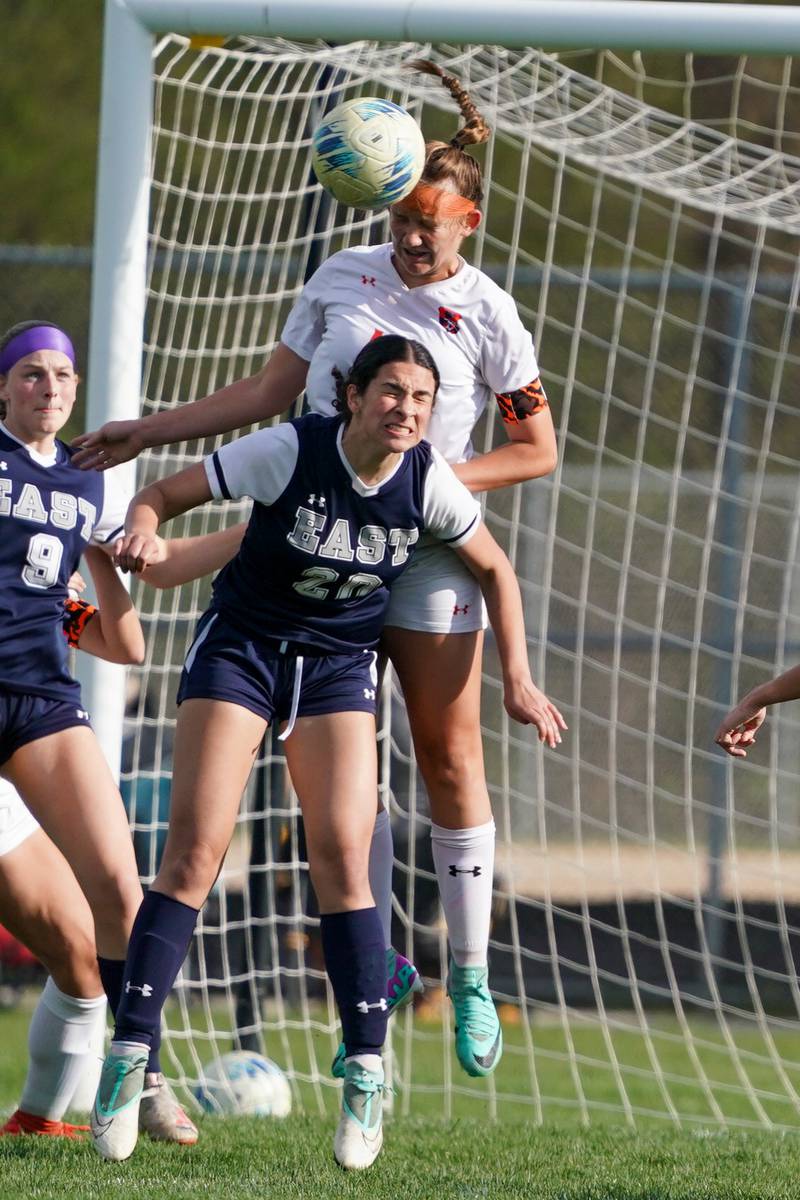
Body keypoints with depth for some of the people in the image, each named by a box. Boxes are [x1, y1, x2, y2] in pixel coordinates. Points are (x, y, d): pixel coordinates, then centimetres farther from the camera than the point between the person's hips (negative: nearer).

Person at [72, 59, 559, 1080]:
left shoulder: (485, 313, -3)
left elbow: (537, 448, 0)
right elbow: (267, 393, 14)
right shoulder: (342, 277, 6)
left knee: (448, 754, -3)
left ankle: (470, 976, 7)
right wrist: (146, 432, 12)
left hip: (428, 553, -3)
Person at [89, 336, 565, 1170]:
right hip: (240, 649, -2)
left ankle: (365, 1075, -5)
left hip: (339, 666, 2)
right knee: (193, 853, -12)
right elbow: (161, 495, -11)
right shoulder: (289, 451, -19)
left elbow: (494, 570, 8)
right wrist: (143, 532, -34)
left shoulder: (427, 484, -11)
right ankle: (128, 1056, -8)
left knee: (342, 860, -12)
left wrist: (517, 681, 3)